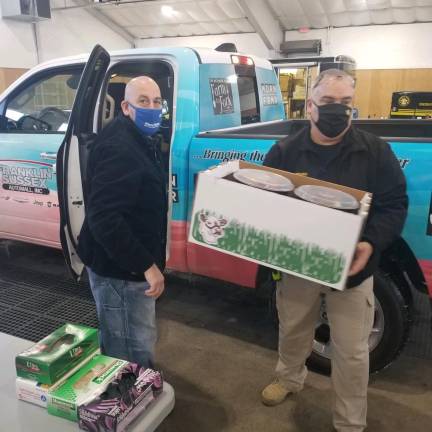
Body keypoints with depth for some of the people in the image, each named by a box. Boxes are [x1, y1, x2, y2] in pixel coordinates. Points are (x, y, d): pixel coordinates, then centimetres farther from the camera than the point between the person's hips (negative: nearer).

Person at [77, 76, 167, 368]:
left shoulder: (143, 141, 12)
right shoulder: (118, 149, -24)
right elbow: (104, 218, -32)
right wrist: (147, 265, -30)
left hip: (128, 265, 11)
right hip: (118, 269, -11)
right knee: (135, 349, 2)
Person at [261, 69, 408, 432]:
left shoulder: (375, 151, -6)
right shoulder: (284, 151, -4)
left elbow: (395, 205, -7)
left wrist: (372, 243, -24)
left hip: (352, 267, -1)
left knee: (351, 351, 9)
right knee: (292, 332, 23)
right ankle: (290, 378, 54)